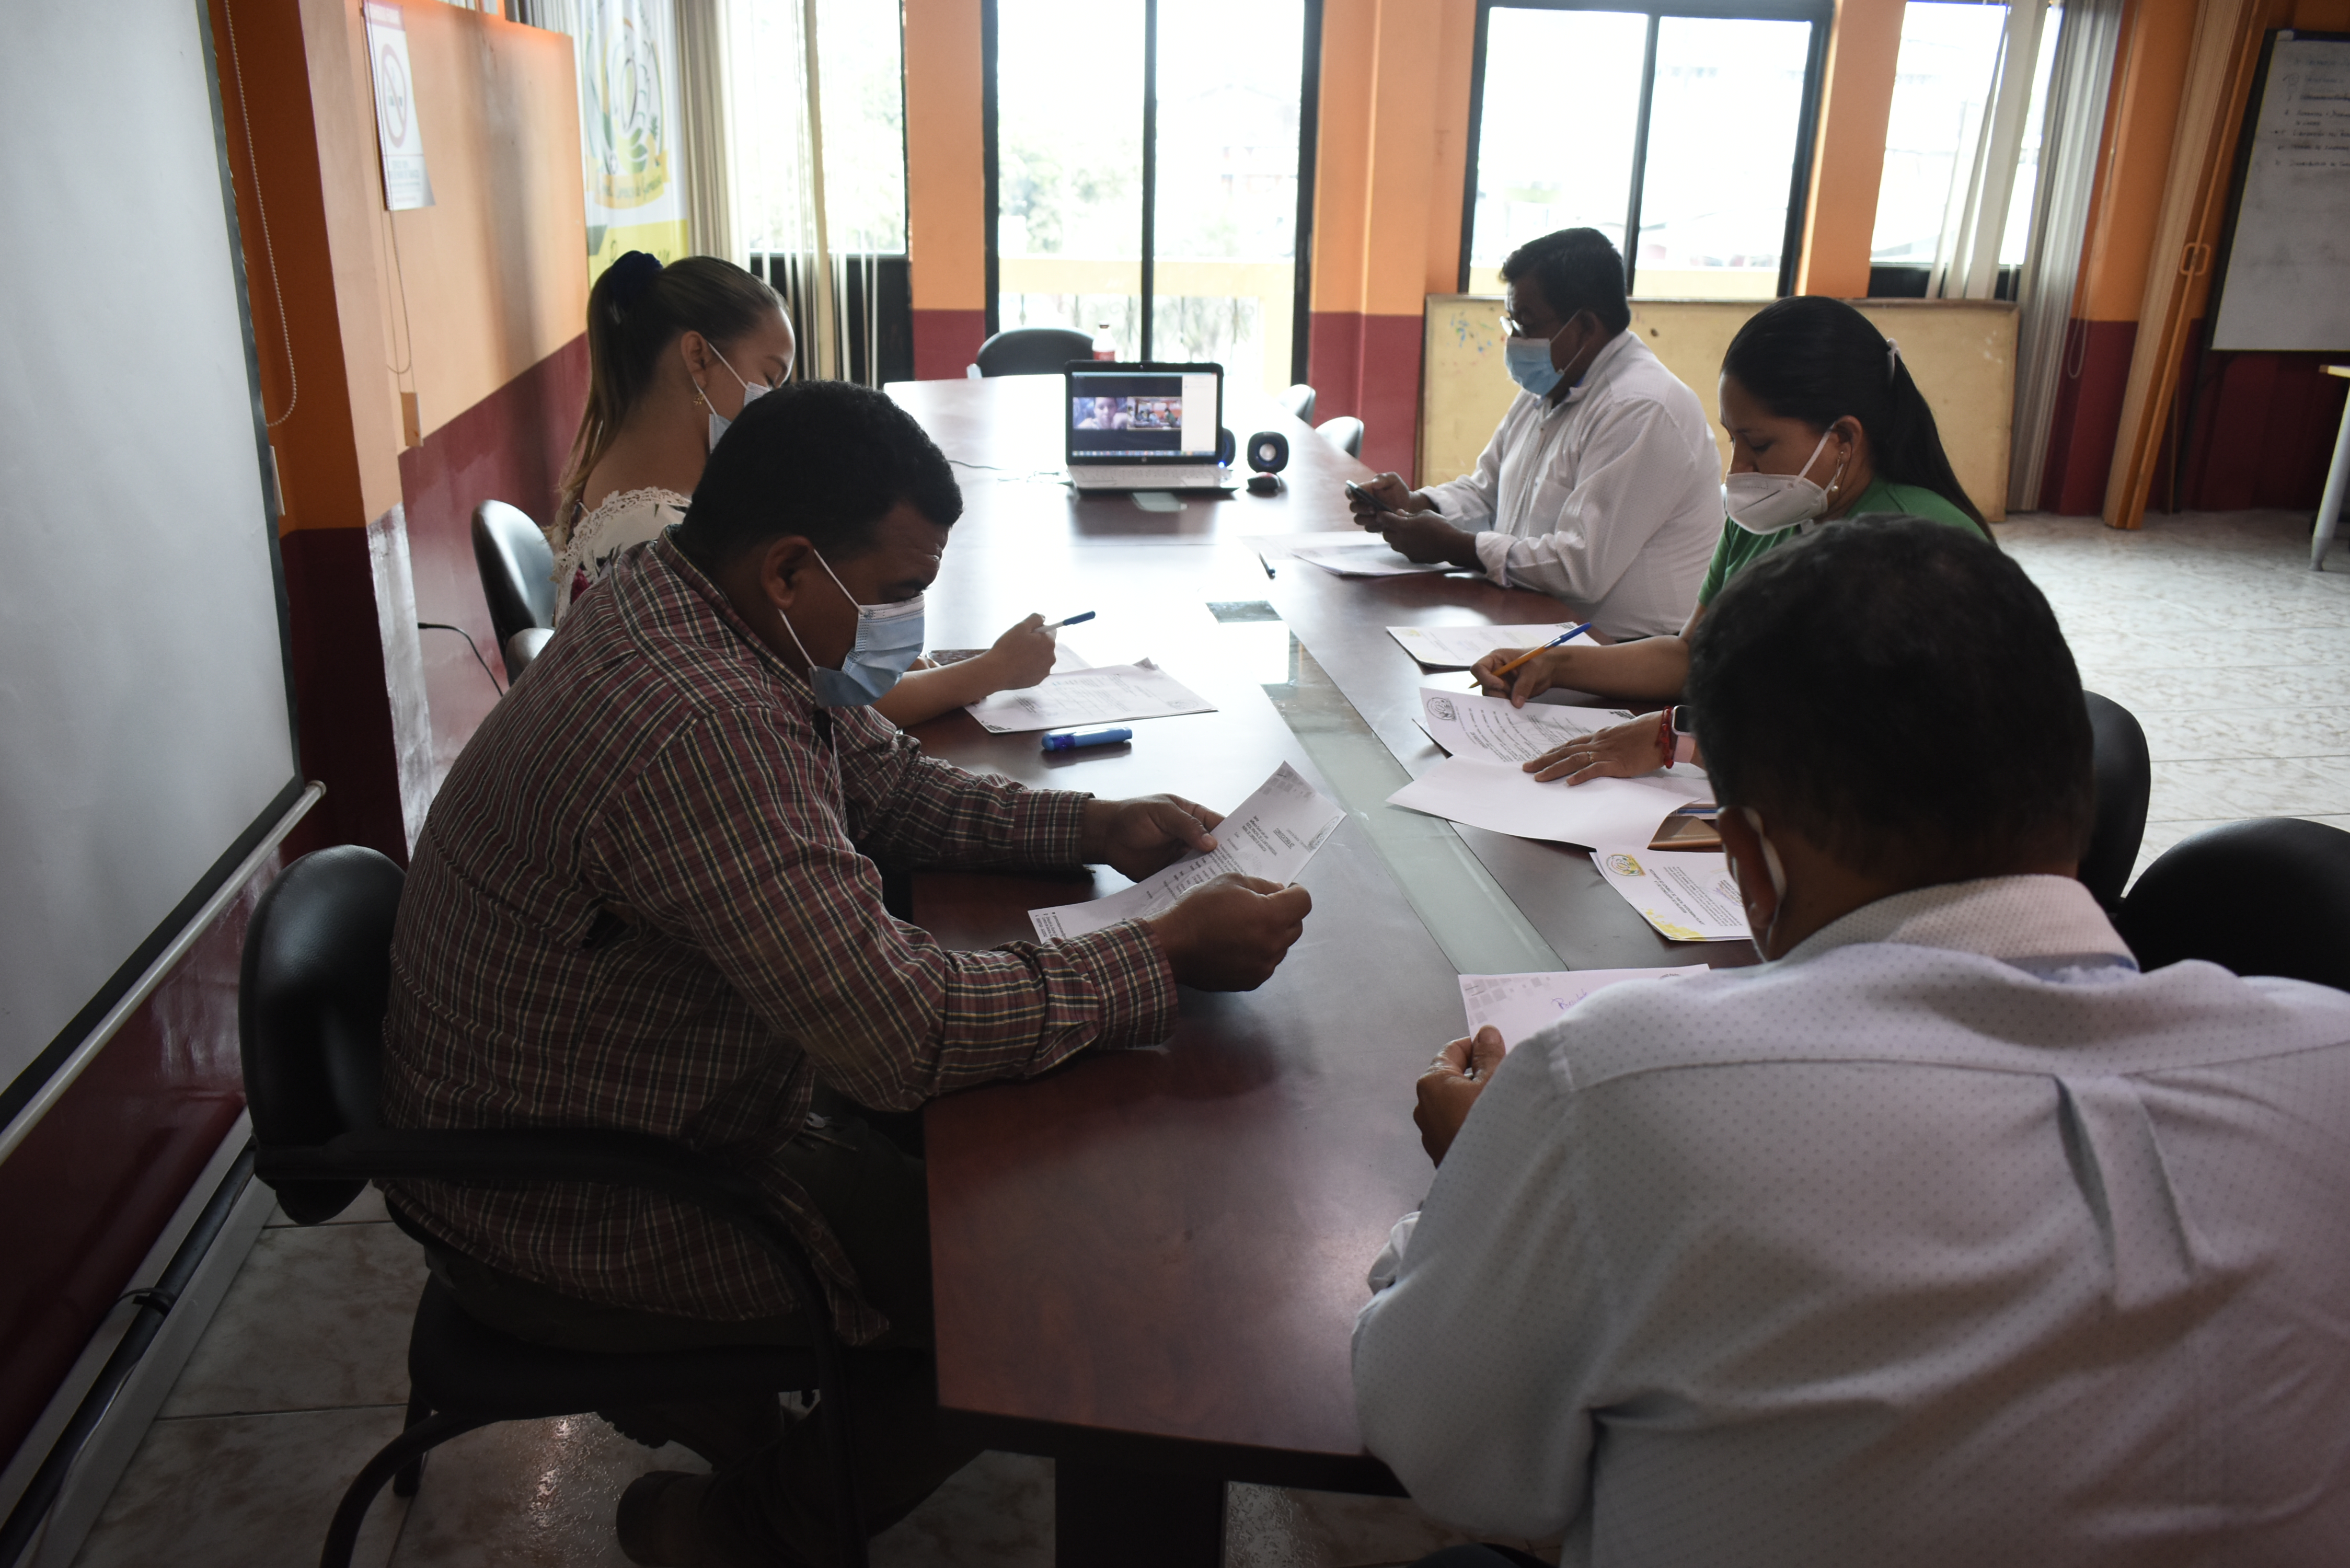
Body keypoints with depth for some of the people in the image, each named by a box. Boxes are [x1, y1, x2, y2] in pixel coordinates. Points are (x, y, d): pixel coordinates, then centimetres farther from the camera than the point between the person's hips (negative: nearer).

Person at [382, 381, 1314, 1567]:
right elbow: (906, 1031, -35)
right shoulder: (701, 731, -36)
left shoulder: (688, 602, -3)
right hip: (575, 1224, -9)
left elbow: (885, 783, 9)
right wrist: (1169, 957, -25)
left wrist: (1093, 827, -3)